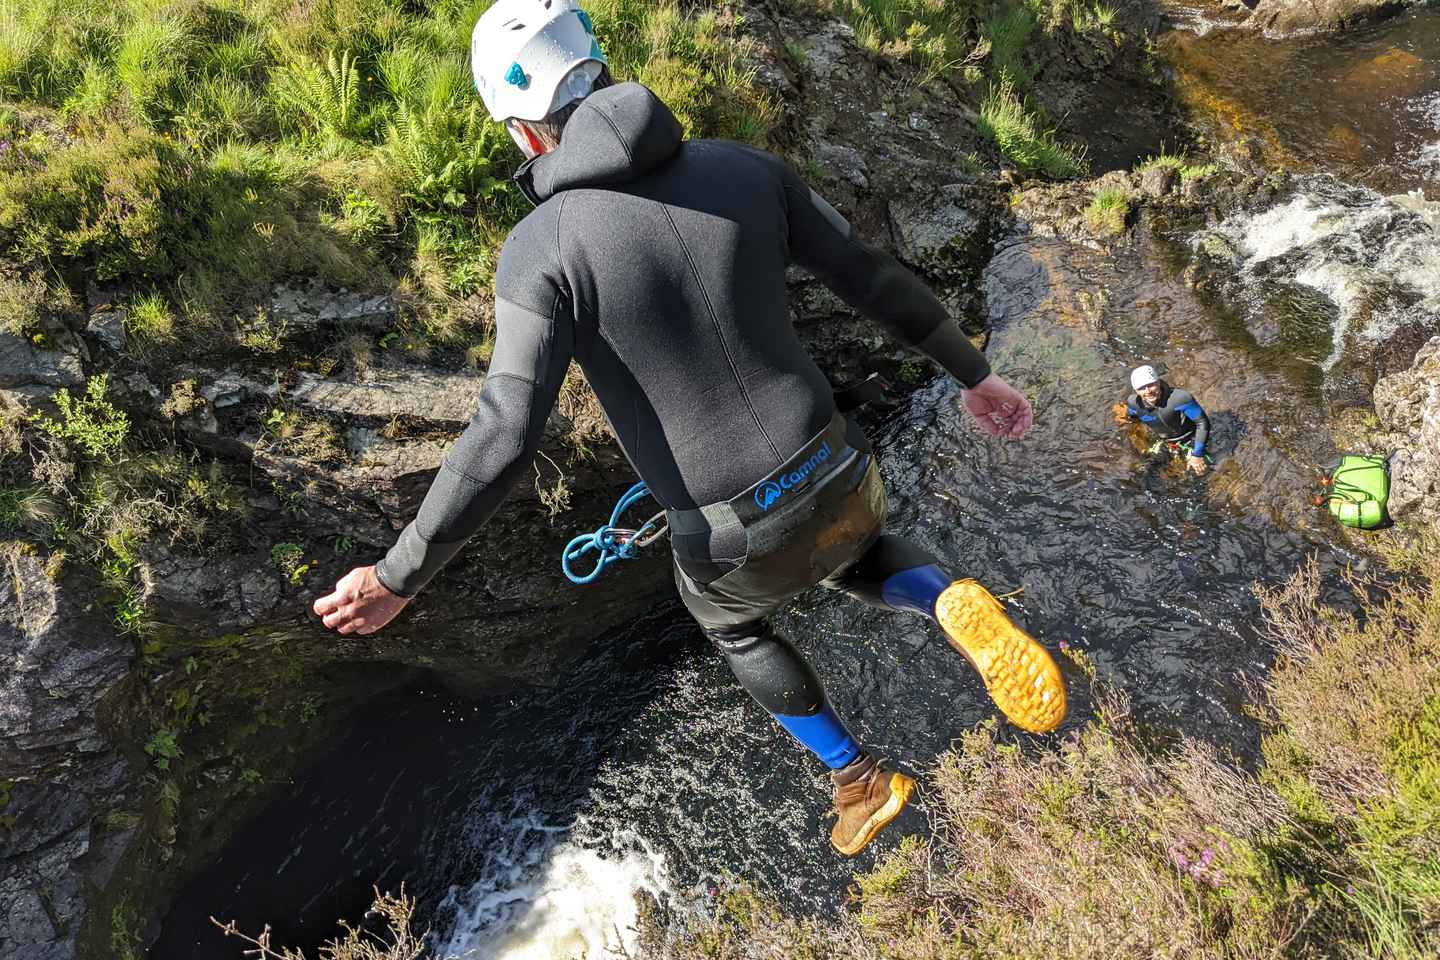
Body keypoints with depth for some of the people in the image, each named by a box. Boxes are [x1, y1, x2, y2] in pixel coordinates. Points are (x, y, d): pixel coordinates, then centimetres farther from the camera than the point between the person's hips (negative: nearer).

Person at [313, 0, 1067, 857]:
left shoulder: (543, 248, -17)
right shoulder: (744, 168, -3)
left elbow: (505, 439, -23)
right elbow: (878, 279, 2)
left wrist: (398, 579, -12)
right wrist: (974, 374, 17)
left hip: (740, 542, -3)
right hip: (842, 482, 3)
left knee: (733, 622, 35)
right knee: (860, 561, 39)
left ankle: (860, 779, 41)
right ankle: (955, 609, 5)